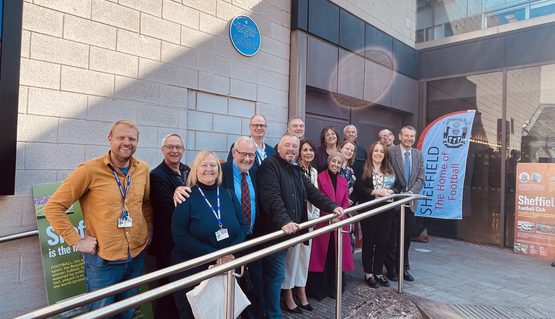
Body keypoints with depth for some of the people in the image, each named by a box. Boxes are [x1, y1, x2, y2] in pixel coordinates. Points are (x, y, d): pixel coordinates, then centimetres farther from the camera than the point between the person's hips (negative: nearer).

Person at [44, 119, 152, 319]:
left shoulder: (142, 169, 1)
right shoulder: (90, 170, -14)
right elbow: (53, 207, -10)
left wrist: (149, 230, 8)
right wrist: (76, 241, -13)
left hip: (137, 257, 5)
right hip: (102, 261, -5)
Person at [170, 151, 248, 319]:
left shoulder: (228, 195, 4)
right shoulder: (187, 197, -8)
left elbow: (243, 226, 2)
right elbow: (179, 236, -15)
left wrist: (231, 252, -15)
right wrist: (213, 254, -20)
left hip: (226, 268, 4)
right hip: (191, 269, -4)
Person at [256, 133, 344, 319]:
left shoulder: (296, 170, 16)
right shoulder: (270, 165, -12)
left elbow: (311, 191, 13)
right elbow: (272, 197, -25)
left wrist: (332, 207, 2)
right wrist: (284, 221, -36)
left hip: (289, 230, 8)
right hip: (274, 231, -8)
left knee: (276, 274, 17)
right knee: (275, 275, 0)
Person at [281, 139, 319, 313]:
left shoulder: (314, 171, 11)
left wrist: (315, 216, 8)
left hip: (309, 218, 7)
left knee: (304, 256, 14)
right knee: (292, 255, 2)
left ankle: (301, 292, 28)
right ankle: (288, 297, 15)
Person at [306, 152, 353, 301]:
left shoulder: (343, 180, 12)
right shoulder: (320, 177, -8)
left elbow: (346, 202, 11)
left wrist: (340, 216, -6)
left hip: (340, 222, 5)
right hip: (323, 222, -5)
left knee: (336, 256, 10)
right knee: (321, 255, 3)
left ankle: (334, 288, 25)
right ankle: (319, 290, 16)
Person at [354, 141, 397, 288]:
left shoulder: (390, 171, 11)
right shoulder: (364, 169, -4)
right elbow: (358, 188, -13)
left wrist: (391, 192, -11)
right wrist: (376, 191, -20)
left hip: (386, 211, 4)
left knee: (382, 242, 9)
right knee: (368, 242, 7)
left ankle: (378, 272, 24)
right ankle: (368, 273, 19)